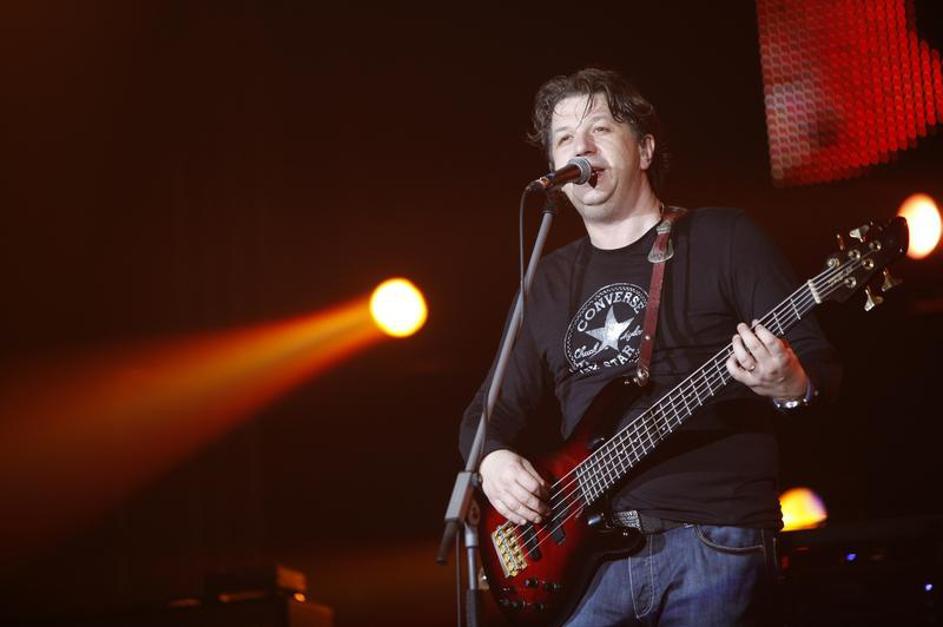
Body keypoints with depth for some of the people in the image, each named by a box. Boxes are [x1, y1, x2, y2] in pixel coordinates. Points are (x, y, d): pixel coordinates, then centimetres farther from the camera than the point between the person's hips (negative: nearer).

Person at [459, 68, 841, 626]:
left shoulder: (724, 238, 4)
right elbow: (494, 407, 21)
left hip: (715, 540, -3)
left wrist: (791, 386, -23)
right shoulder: (549, 281, 18)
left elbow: (819, 362, 0)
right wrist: (493, 457, -1)